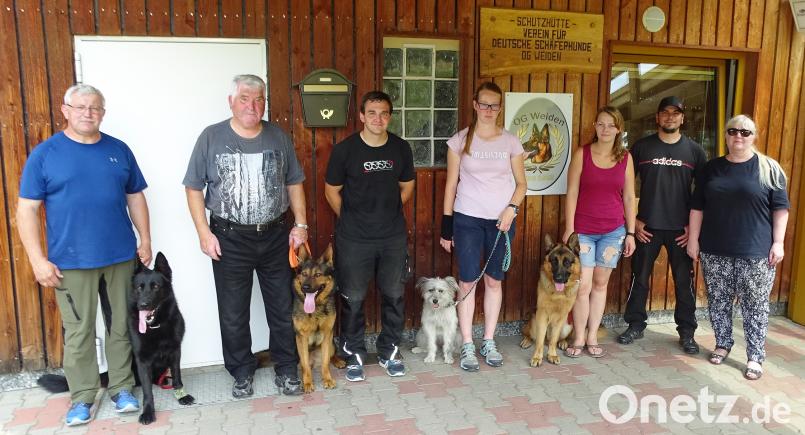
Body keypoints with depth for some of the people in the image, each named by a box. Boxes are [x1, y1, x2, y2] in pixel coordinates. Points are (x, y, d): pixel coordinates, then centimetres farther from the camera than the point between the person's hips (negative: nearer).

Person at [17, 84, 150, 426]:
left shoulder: (119, 150, 6)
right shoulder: (44, 153, -2)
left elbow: (135, 197, 13)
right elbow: (27, 209, -4)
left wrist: (145, 240, 7)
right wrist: (38, 259, -11)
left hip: (121, 256, 3)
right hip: (71, 261, -2)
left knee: (122, 326, 11)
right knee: (78, 332, 6)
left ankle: (122, 388, 26)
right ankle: (82, 397, 22)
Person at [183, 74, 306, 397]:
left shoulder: (279, 137, 4)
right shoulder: (211, 137, -3)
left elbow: (294, 183, 10)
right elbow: (194, 188, -1)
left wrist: (300, 224, 2)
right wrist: (204, 232, -8)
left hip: (276, 236, 2)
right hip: (229, 239, -2)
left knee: (283, 308, 10)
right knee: (233, 313, 9)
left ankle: (286, 370, 26)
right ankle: (242, 372, 28)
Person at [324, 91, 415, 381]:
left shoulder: (401, 148, -1)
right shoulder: (344, 149, -10)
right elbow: (332, 191, 1)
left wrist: (387, 214, 10)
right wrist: (351, 220, 5)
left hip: (393, 237, 3)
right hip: (354, 239, -3)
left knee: (394, 295, 12)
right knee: (353, 298, 7)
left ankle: (389, 352, 30)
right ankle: (354, 355, 26)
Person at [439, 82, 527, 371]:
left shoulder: (511, 142, 4)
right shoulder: (460, 140, 0)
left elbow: (521, 183, 8)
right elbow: (451, 184, 2)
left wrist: (511, 208, -10)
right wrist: (446, 226, 0)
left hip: (501, 220, 2)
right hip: (467, 219, -1)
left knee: (494, 281, 9)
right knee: (467, 282, 0)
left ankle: (489, 342, 23)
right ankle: (467, 346, 13)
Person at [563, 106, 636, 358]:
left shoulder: (625, 157, 5)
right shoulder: (582, 154, -2)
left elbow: (629, 197, 7)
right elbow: (572, 193, -4)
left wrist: (630, 233, 5)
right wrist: (569, 229, -8)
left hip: (613, 230, 2)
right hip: (583, 229, -2)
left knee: (600, 283, 9)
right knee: (583, 285, -4)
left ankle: (592, 337, 21)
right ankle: (579, 338, 12)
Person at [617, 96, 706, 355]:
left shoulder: (694, 150, 3)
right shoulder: (641, 147, 1)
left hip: (681, 229, 0)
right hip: (647, 226, 0)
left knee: (684, 281, 7)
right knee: (639, 278, 8)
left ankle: (687, 332, 22)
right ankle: (635, 325, 23)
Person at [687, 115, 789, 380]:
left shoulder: (769, 168, 0)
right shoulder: (712, 167, 7)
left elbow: (780, 208, -1)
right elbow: (697, 206, 8)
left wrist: (778, 242, -7)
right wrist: (693, 239, 3)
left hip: (756, 252, -2)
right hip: (715, 251, 3)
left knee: (755, 306, 2)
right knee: (718, 302, 10)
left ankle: (755, 357, 13)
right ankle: (722, 344, 27)